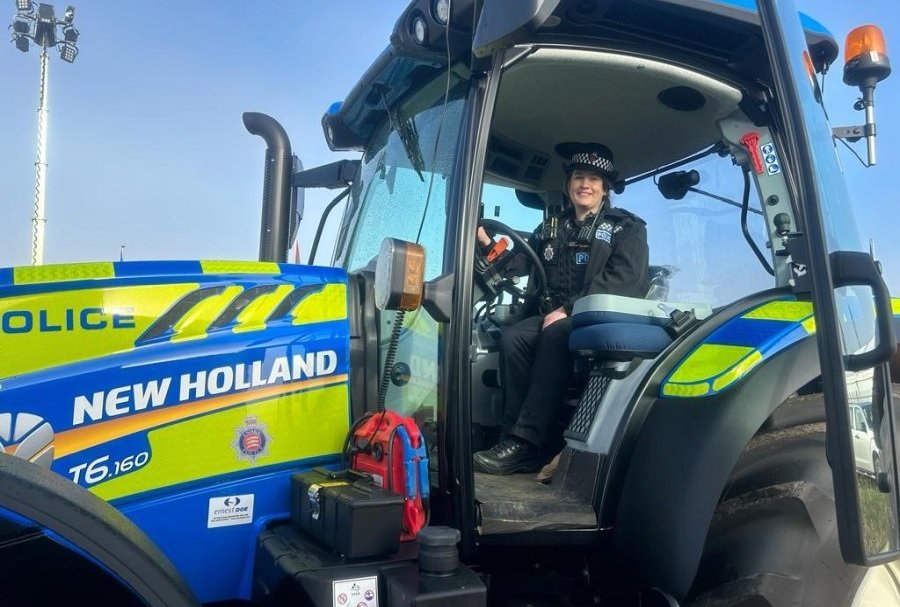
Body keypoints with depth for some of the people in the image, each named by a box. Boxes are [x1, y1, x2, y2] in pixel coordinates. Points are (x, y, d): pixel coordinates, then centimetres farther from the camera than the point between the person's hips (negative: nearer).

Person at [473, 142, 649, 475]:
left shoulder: (627, 227, 7)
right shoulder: (552, 227, 23)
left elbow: (622, 279, -9)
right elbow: (518, 263, 17)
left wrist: (570, 310, -19)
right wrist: (488, 244, -2)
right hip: (554, 314, 5)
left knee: (555, 336, -36)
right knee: (512, 338, -27)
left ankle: (524, 443, -37)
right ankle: (514, 436, -27)